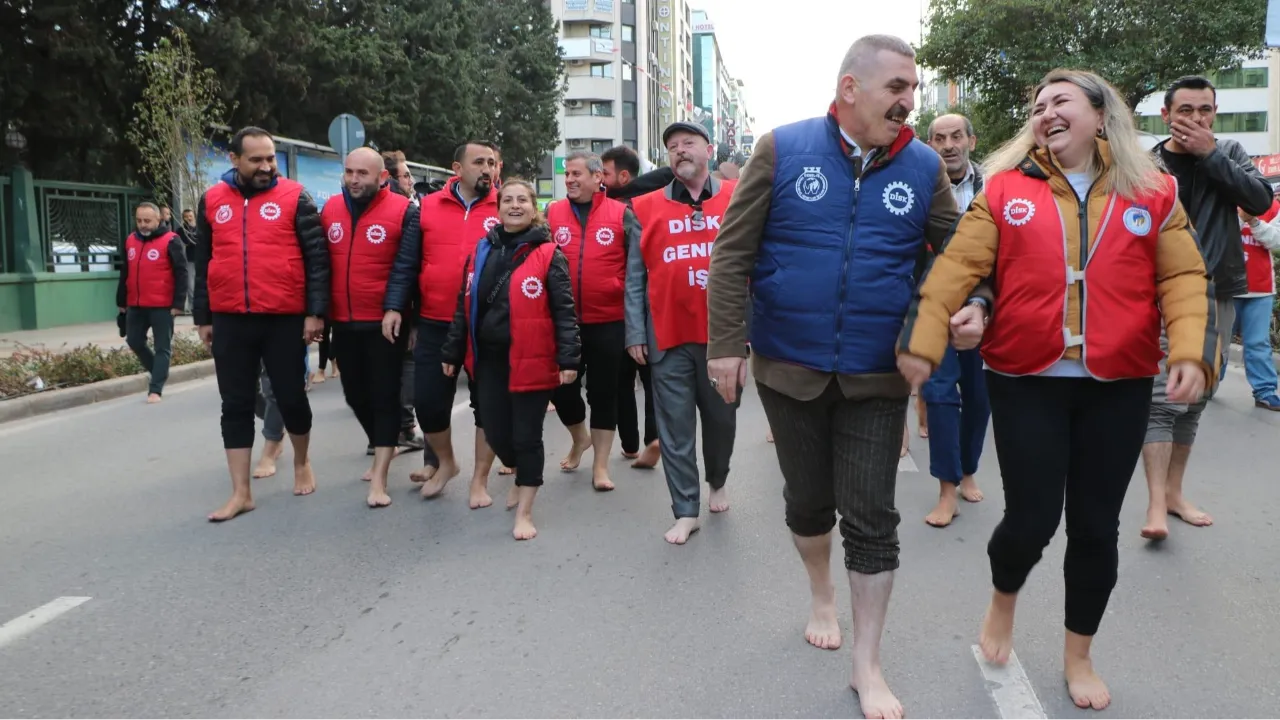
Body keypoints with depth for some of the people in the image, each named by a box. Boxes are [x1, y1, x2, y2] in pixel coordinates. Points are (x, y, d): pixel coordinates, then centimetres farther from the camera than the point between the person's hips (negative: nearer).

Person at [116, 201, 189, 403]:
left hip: (162, 306, -7)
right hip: (136, 305, 7)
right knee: (134, 341, 13)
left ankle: (155, 389, 1)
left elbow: (181, 273, -11)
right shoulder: (130, 240, 12)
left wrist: (178, 303, -15)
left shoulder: (170, 241, -8)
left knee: (162, 347, -1)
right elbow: (125, 273, 20)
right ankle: (160, 372, 31)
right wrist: (121, 301, 20)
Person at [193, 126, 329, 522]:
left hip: (285, 319, -3)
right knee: (236, 406, 5)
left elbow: (317, 257, -4)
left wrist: (316, 311, -10)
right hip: (230, 321, 3)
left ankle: (302, 463, 34)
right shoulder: (212, 201, 8)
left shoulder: (294, 197, -1)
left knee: (292, 397, 8)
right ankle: (241, 492, 13)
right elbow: (203, 263, 13)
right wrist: (203, 317, 11)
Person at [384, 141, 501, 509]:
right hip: (435, 325, 2)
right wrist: (394, 306, -5)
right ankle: (445, 462, 33)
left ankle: (480, 479, 21)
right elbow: (406, 262, 4)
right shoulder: (427, 207, 4)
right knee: (427, 400, 6)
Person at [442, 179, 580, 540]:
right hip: (488, 360, 4)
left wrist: (569, 357, -16)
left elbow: (564, 310, -8)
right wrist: (452, 351, 13)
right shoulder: (481, 251, 9)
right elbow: (464, 307, 13)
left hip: (531, 360, -4)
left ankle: (524, 513, 16)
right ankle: (521, 476, 41)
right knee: (496, 433, 9)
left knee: (527, 436, 3)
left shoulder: (548, 254, -5)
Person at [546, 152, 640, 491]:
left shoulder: (621, 214, -1)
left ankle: (600, 465, 16)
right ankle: (580, 438, 40)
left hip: (608, 321, -2)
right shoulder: (552, 214, 4)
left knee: (604, 393, 4)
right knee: (563, 389, 10)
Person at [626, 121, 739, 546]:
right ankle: (686, 511, 13)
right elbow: (635, 277, 5)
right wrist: (635, 334, 0)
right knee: (675, 427, 3)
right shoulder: (646, 208, 5)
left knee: (722, 418, 15)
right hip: (668, 336, 0)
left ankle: (718, 482, 41)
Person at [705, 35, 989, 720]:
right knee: (808, 501, 16)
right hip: (789, 367, 0)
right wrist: (726, 343, -10)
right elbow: (734, 252, -6)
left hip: (877, 377, 1)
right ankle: (821, 597, 46)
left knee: (871, 519, 2)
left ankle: (868, 665, 19)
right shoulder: (784, 148, -6)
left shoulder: (924, 167, -1)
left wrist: (972, 303, -13)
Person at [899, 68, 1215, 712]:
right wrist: (922, 341, -17)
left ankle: (1078, 657, 32)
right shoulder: (1005, 189, 0)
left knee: (1096, 525, 10)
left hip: (1119, 387, 2)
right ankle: (1003, 601, 35)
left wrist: (1191, 351, -14)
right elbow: (956, 266, -7)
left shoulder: (1153, 193, 4)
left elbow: (1183, 279, 2)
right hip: (1026, 382, -1)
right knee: (1031, 520, -1)